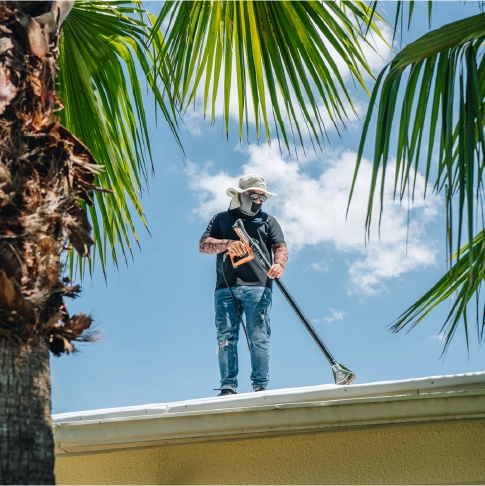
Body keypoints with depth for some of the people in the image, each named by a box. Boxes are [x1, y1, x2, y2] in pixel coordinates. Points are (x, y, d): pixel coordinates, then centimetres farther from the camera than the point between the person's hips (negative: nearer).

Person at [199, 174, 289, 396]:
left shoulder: (268, 220, 23)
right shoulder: (221, 219, 22)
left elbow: (280, 247, 8)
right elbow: (203, 244, 8)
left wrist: (279, 263, -15)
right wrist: (228, 244, -12)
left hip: (258, 286, -1)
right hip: (225, 288, 1)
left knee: (259, 337, -8)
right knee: (226, 337, -6)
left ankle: (260, 386, -7)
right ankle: (228, 387, -6)